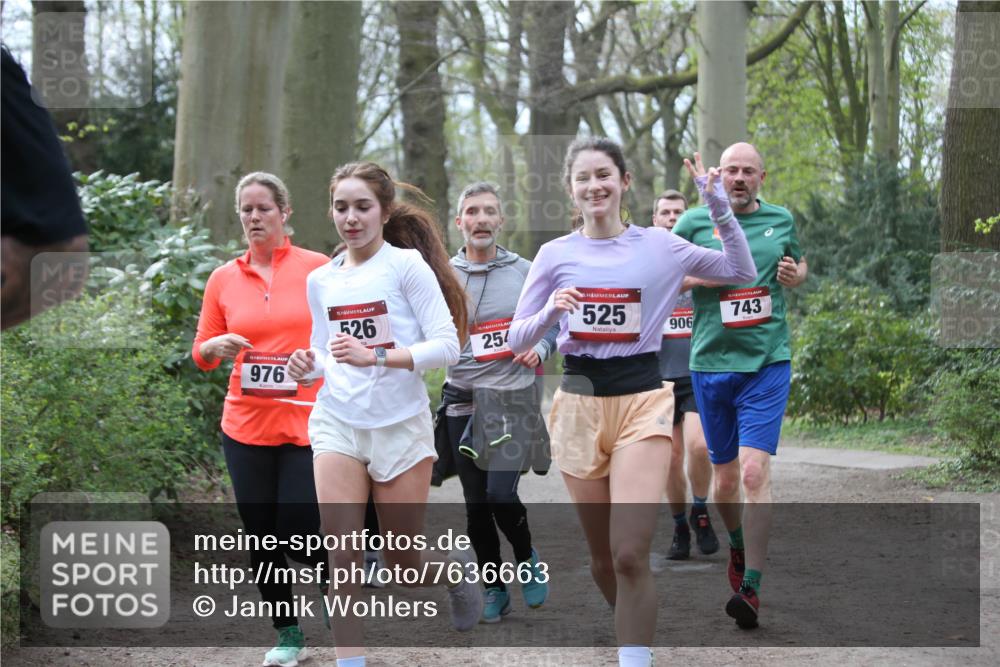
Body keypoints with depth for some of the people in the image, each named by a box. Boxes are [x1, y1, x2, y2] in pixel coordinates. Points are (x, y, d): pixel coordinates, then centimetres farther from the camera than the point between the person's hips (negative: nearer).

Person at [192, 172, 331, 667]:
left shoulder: (318, 268, -2)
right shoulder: (223, 279, 6)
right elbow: (201, 354, 11)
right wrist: (215, 347, -10)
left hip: (306, 425, -3)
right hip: (245, 426, 3)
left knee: (299, 533, -7)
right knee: (260, 536, 6)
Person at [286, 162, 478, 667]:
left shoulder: (407, 265, -7)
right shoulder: (321, 280, 8)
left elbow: (447, 346, -14)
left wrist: (374, 356, -25)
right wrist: (307, 366, -4)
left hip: (400, 424, -3)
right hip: (337, 422, 3)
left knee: (405, 567, 7)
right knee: (342, 553, -11)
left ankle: (458, 568, 40)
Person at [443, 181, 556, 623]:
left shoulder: (524, 272, 4)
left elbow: (552, 323, 11)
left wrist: (538, 350, -8)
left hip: (513, 397, -2)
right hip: (462, 399, 2)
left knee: (501, 493, -14)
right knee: (476, 503, 5)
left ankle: (527, 557, 15)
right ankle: (493, 589, 21)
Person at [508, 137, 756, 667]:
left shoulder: (658, 245, 2)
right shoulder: (555, 254, 3)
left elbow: (740, 272, 9)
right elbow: (516, 340, 5)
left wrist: (718, 205, -4)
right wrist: (550, 312, -16)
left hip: (642, 402, -2)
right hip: (579, 404, 2)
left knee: (630, 555, -17)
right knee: (603, 559, 10)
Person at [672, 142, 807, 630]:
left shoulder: (781, 220, 8)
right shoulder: (694, 222, 3)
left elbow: (799, 266, 26)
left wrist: (795, 275, 3)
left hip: (768, 362, -1)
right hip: (710, 364, 1)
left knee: (754, 471, -15)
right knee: (725, 475, 11)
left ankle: (751, 588, -14)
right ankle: (737, 545, 41)